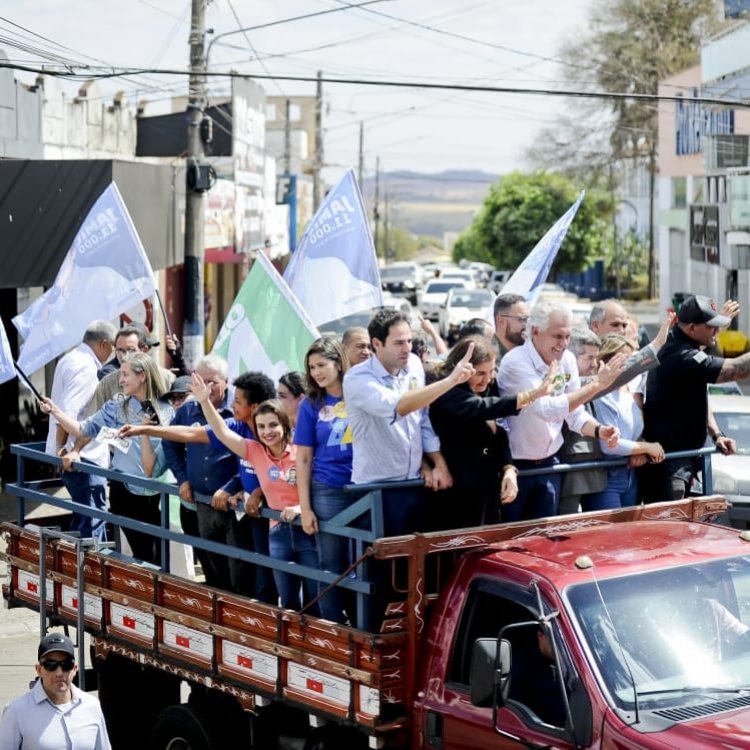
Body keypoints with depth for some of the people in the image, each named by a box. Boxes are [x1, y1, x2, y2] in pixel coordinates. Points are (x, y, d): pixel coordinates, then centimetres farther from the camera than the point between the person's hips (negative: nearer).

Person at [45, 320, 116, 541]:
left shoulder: (70, 359, 14)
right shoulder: (86, 367, -17)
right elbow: (67, 411, -25)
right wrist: (62, 448, -22)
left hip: (77, 455, 10)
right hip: (82, 456, -10)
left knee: (83, 515, 17)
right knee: (94, 517, -8)